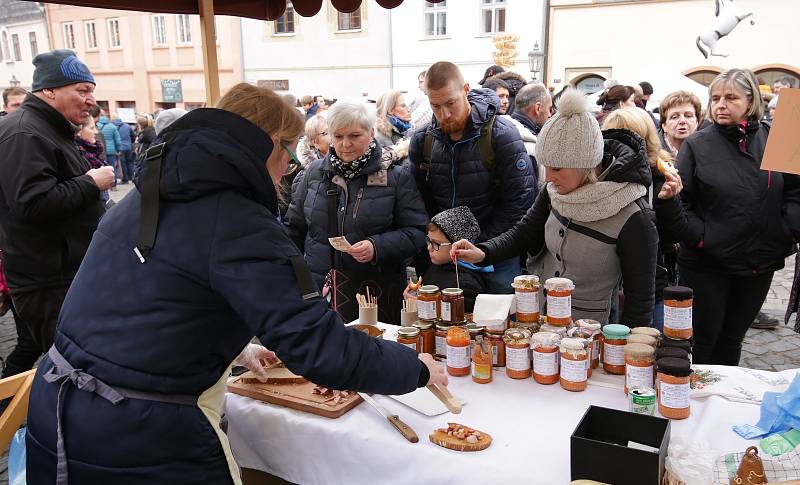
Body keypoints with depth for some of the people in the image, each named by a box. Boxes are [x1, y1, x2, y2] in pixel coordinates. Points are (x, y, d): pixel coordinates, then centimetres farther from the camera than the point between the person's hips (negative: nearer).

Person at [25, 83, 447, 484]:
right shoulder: (239, 224, -19)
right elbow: (320, 349, -22)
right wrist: (417, 368, -7)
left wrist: (234, 348, 23)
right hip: (140, 438, -8)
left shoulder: (146, 196, 6)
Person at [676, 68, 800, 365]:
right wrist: (699, 237, -18)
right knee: (704, 338, 7)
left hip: (760, 264, 3)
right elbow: (679, 199, -8)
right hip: (707, 264, -3)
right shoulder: (697, 145, -5)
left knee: (732, 340, 17)